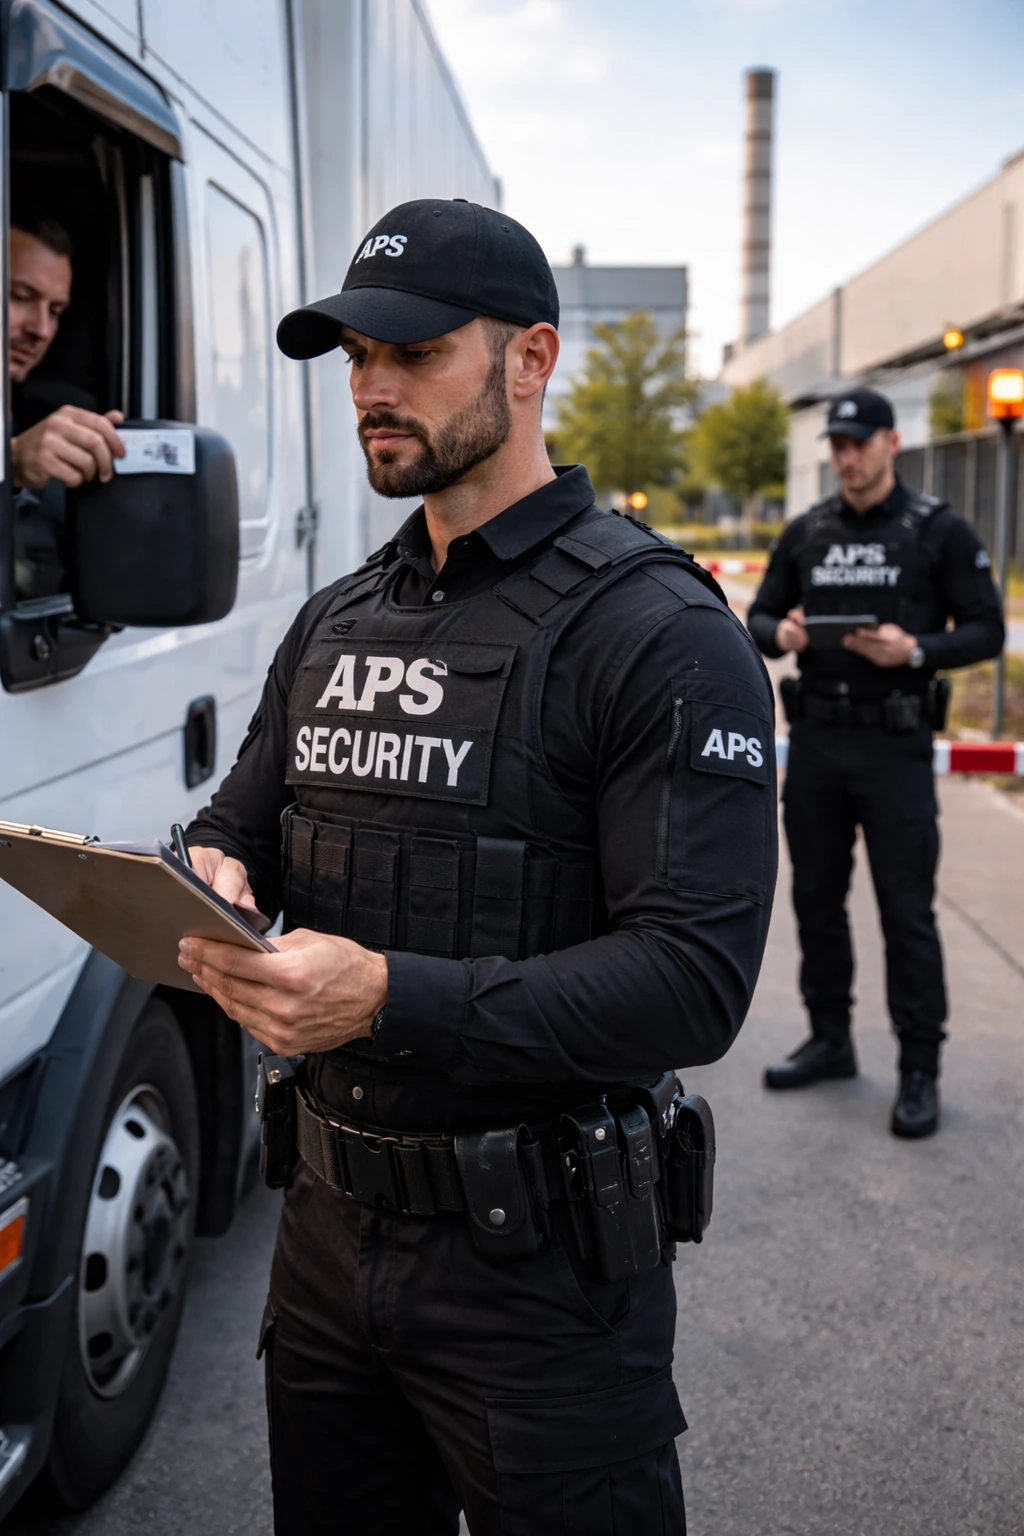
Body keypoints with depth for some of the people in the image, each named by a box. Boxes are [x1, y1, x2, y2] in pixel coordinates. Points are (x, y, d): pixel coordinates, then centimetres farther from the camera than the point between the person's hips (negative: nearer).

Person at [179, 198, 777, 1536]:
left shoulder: (660, 633, -14)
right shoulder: (333, 623, 9)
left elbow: (696, 981, -21)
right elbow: (237, 828, 16)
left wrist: (391, 997, -31)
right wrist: (209, 882, -10)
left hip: (538, 1266, -6)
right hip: (328, 1226, 7)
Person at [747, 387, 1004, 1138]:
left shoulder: (940, 531, -1)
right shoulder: (806, 532, 11)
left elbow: (986, 630, -2)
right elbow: (759, 615, 14)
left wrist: (916, 650, -20)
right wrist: (780, 633, -9)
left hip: (895, 747, -4)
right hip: (815, 742, 5)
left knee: (907, 911, -2)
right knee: (817, 898, 13)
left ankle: (920, 1072, 8)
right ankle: (831, 1041, 29)